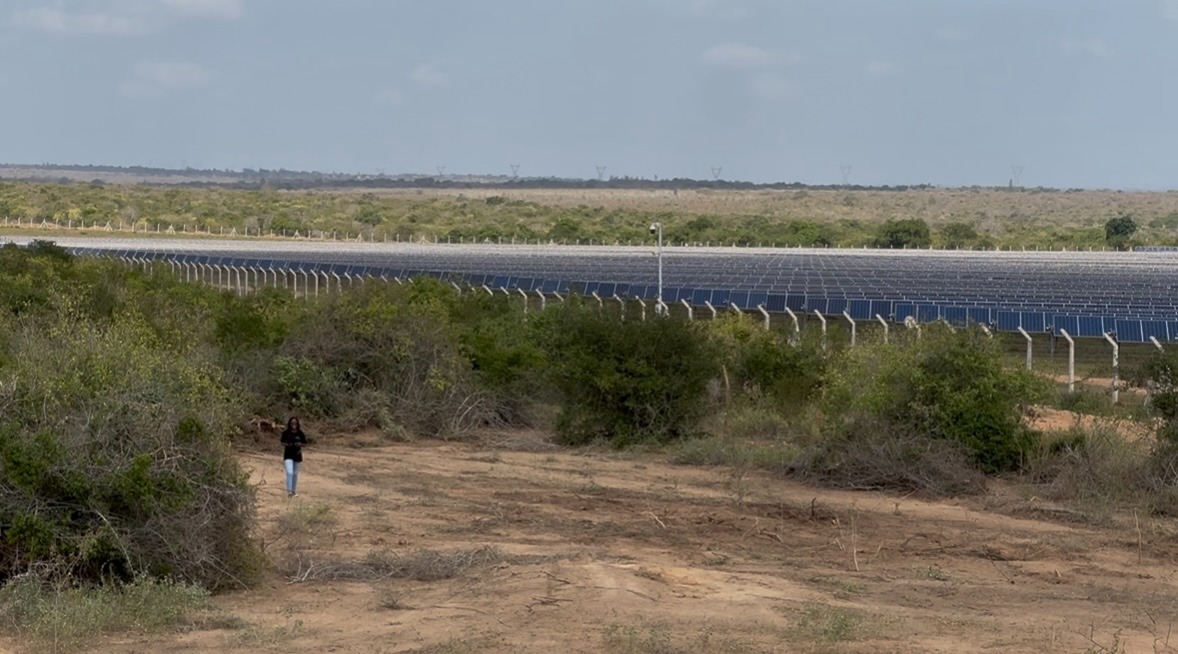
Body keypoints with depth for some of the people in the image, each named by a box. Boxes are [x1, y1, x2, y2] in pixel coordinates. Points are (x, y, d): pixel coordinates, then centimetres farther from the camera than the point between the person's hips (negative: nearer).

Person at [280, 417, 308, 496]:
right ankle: (289, 490, -13)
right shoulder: (286, 433, -5)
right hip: (288, 455, -2)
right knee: (289, 473, -15)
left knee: (295, 474, 12)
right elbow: (282, 442, 5)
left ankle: (294, 490, 25)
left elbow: (304, 443, 5)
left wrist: (300, 444, -16)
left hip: (297, 455, 2)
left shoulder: (300, 433, -3)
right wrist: (286, 444, -16)